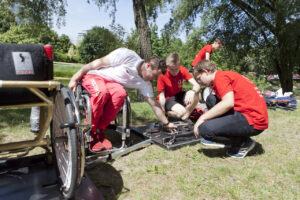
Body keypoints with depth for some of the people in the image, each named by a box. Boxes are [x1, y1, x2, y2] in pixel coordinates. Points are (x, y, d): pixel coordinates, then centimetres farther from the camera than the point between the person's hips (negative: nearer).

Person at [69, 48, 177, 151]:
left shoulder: (144, 84, -5)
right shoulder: (127, 56, -22)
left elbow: (154, 105, 2)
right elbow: (98, 62, -17)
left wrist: (166, 123, 4)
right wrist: (75, 78, -15)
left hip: (111, 83, 4)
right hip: (93, 75, -4)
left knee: (120, 93, -32)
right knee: (101, 92, -39)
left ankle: (99, 131, -19)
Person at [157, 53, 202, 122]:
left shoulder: (183, 70, -12)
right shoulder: (163, 74, -21)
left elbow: (197, 85, -22)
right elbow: (161, 95, -16)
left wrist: (192, 92, -46)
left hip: (178, 96, 4)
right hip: (167, 99, -4)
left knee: (195, 96, -25)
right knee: (181, 112, -32)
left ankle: (184, 117, -6)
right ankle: (167, 114, 1)